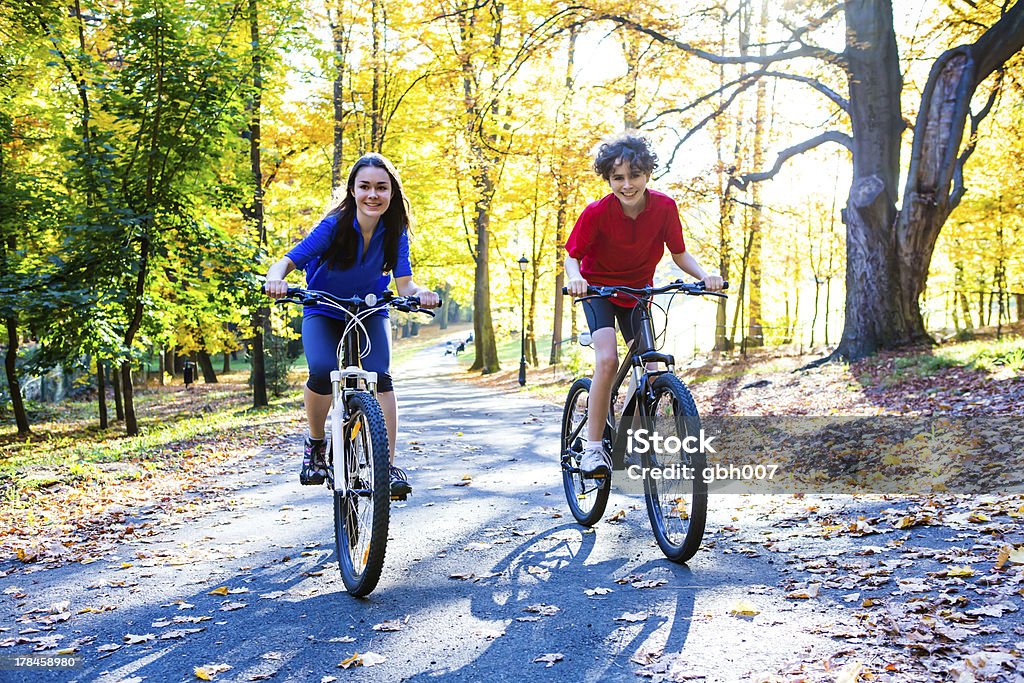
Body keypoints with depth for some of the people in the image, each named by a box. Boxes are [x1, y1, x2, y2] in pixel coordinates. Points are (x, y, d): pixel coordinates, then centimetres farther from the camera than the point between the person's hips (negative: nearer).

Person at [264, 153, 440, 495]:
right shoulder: (334, 225, -23)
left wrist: (421, 293, -44)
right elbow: (287, 261, -27)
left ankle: (388, 466, -15)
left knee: (379, 377, -22)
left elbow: (404, 284, -21)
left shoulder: (395, 232, -16)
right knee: (322, 371, -28)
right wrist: (276, 279, -51)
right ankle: (315, 443, 0)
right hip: (323, 313, -2)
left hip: (370, 314, 2)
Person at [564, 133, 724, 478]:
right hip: (598, 288, -3)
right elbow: (572, 256, -15)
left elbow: (679, 253, -7)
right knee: (607, 359, -25)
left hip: (637, 291, 4)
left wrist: (704, 275, -25)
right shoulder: (597, 212, -25)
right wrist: (575, 278, -37)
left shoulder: (664, 207, -18)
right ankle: (593, 446, -16)